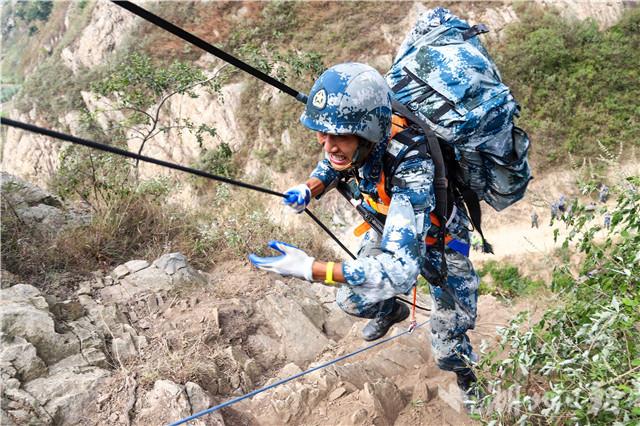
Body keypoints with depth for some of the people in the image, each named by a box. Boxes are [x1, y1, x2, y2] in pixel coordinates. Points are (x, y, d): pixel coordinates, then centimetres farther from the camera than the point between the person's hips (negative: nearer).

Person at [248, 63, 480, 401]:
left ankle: (465, 373, 40)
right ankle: (391, 310, 42)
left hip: (437, 239, -5)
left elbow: (401, 270, -50)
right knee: (351, 301, 8)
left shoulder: (413, 170, -46)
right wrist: (309, 189, -22)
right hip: (389, 225, 5)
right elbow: (333, 164, 0)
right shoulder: (357, 140, -26)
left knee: (449, 353, 3)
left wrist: (311, 269, -51)